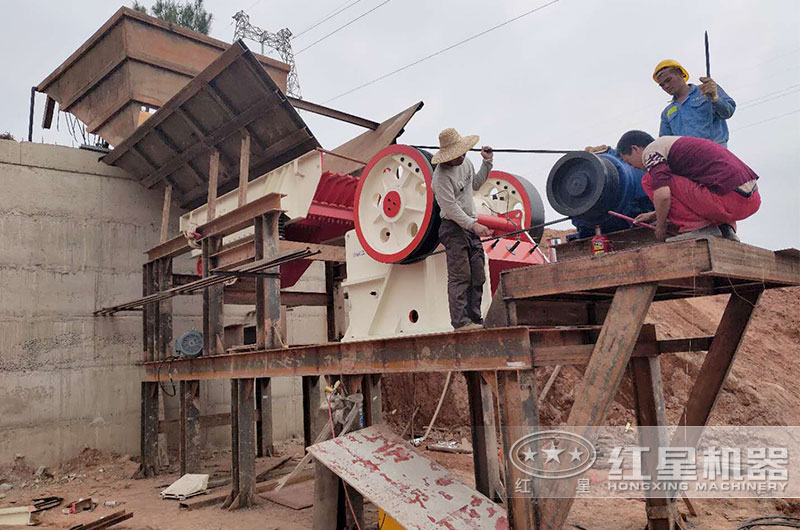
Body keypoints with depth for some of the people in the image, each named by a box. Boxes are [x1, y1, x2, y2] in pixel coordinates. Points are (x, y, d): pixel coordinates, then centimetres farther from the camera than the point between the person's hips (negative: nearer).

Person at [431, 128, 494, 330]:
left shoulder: (466, 163, 13)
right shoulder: (441, 176, -14)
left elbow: (476, 183, 31)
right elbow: (451, 208, -19)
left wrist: (487, 162, 23)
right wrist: (473, 225, -24)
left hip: (471, 227, 9)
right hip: (454, 228, -8)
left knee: (477, 277, 7)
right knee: (460, 276, -12)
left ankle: (474, 318, 12)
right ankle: (461, 321, -11)